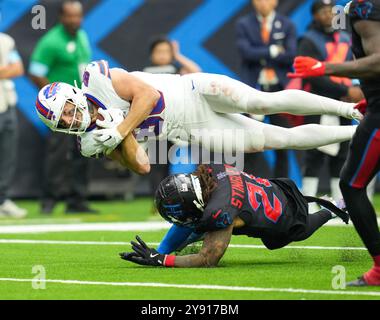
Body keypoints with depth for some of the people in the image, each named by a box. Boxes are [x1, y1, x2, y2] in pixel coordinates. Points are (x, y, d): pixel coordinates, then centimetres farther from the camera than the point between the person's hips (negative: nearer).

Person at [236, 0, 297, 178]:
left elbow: (291, 56, -6)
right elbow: (246, 52, -10)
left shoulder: (287, 25, 7)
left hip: (279, 90, 1)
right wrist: (273, 51, -7)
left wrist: (260, 55, -7)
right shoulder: (244, 24, 6)